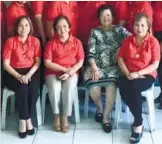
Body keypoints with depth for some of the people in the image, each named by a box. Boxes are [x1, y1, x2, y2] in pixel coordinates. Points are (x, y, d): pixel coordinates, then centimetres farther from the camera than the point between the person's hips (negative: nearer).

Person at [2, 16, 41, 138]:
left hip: (31, 72, 2)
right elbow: (6, 64, -6)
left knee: (33, 89, -30)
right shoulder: (10, 41, -2)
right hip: (13, 73, -2)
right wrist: (18, 76, -20)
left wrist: (29, 74, -16)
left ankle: (24, 119, -14)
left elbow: (38, 62, 1)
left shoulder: (35, 41, 5)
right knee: (22, 88, -32)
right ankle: (27, 119, -17)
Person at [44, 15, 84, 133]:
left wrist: (70, 72, -16)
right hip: (53, 72, 0)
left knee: (69, 88, -31)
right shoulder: (51, 43, 0)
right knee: (55, 88, -31)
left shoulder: (77, 42, 3)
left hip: (71, 72, 0)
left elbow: (80, 61, 0)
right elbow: (47, 63, -6)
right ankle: (56, 115, -8)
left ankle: (65, 117, -13)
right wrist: (64, 69, -15)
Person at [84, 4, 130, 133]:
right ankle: (99, 107, 3)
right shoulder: (95, 32, 9)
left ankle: (106, 117, -17)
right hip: (98, 65, 1)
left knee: (112, 84, -32)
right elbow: (91, 53, -1)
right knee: (93, 83, -29)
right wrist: (94, 68, -15)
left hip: (114, 66, -1)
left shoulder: (120, 30, 9)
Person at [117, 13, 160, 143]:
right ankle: (139, 122, -16)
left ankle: (138, 124, -19)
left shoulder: (153, 41, -3)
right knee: (123, 88, -32)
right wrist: (127, 73, -10)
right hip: (129, 75, 3)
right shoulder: (128, 40, 7)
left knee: (134, 87, -36)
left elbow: (155, 64, -6)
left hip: (147, 75, -3)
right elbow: (120, 58, 7)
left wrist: (138, 73, -17)